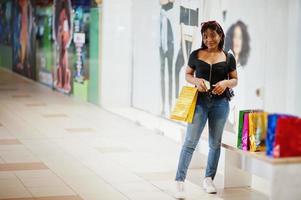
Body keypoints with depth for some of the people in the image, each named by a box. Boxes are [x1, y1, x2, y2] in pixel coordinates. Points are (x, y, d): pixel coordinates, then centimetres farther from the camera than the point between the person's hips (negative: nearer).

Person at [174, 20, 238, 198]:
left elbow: (235, 80, 10)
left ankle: (209, 179, 24)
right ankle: (180, 181, -9)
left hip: (220, 102, 2)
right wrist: (196, 80, -11)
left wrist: (226, 83, -12)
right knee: (190, 142, -8)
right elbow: (187, 75, 11)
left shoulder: (228, 58, 4)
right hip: (200, 101, -1)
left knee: (215, 143, 10)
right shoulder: (196, 55, 3)